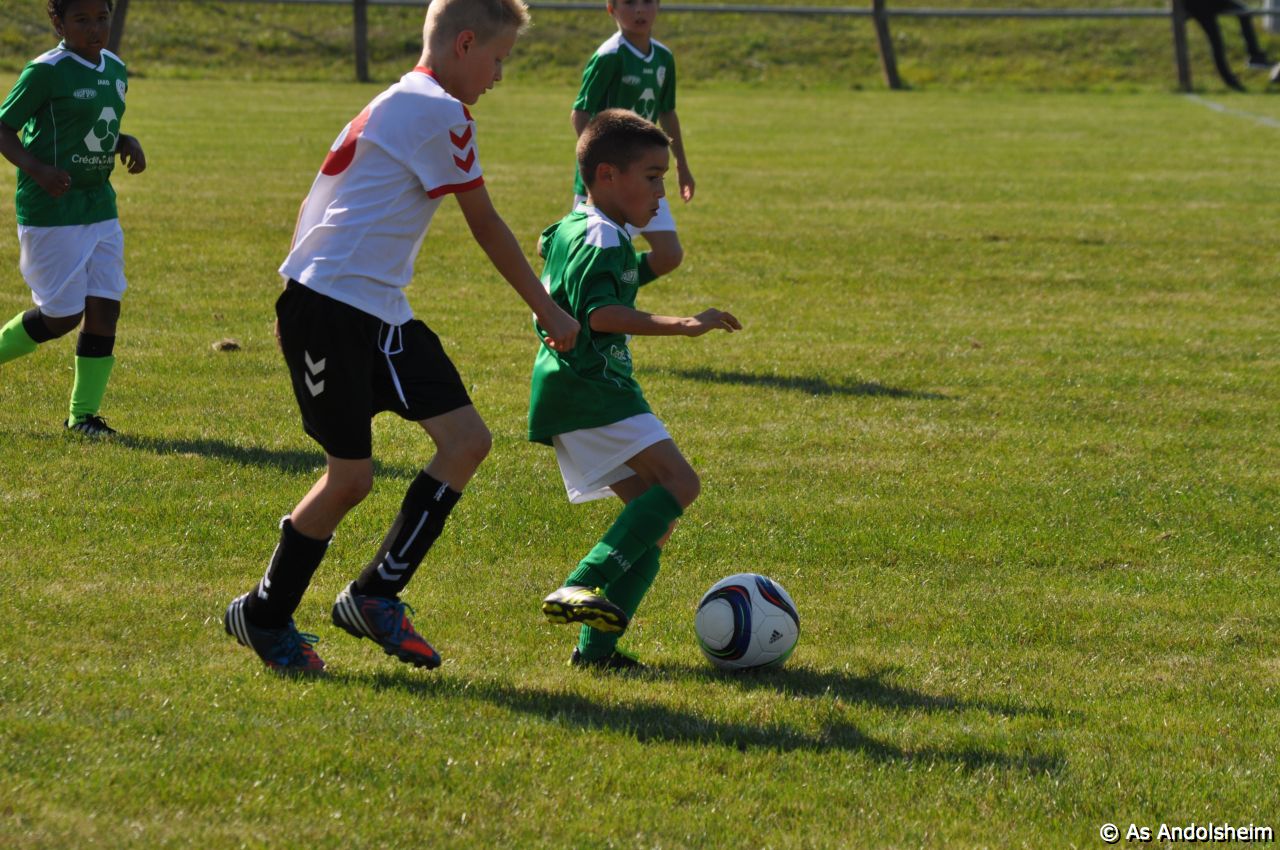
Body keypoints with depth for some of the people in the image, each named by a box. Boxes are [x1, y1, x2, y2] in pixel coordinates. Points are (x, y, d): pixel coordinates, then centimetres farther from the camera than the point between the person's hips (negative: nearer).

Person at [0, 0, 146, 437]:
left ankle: (83, 415, 9)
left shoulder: (115, 69, 10)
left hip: (99, 205, 7)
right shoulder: (45, 72, -13)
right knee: (62, 315, -4)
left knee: (104, 307, 0)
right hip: (50, 210, -7)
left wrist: (126, 143, 2)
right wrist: (36, 169, -25)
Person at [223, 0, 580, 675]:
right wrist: (549, 312, 3)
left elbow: (314, 203, 22)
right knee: (351, 476, -4)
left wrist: (296, 298, 24)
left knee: (467, 440, 0)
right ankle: (263, 616, 14)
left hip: (380, 314, 10)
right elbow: (486, 227, -6)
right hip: (333, 309, -10)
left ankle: (373, 598, 7)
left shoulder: (390, 106, 20)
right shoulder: (439, 112, -10)